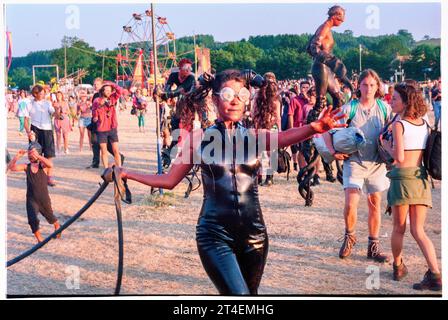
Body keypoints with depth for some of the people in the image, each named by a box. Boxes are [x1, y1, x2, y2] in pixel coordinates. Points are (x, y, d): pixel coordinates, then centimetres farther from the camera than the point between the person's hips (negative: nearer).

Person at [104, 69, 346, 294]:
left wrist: (314, 127, -43)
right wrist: (125, 174, -4)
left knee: (250, 291, 15)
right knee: (239, 293, -16)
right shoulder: (199, 138, 0)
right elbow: (169, 180, 4)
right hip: (215, 235, -3)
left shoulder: (254, 136, 1)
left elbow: (283, 138, -22)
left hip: (253, 235, 3)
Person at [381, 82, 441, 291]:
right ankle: (435, 274, -10)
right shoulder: (424, 123, 10)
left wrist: (387, 147, 3)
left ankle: (398, 267, 28)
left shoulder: (398, 124, -9)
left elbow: (399, 157, -16)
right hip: (422, 178, 5)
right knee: (418, 231, 5)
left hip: (403, 176, -5)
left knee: (399, 228, 13)